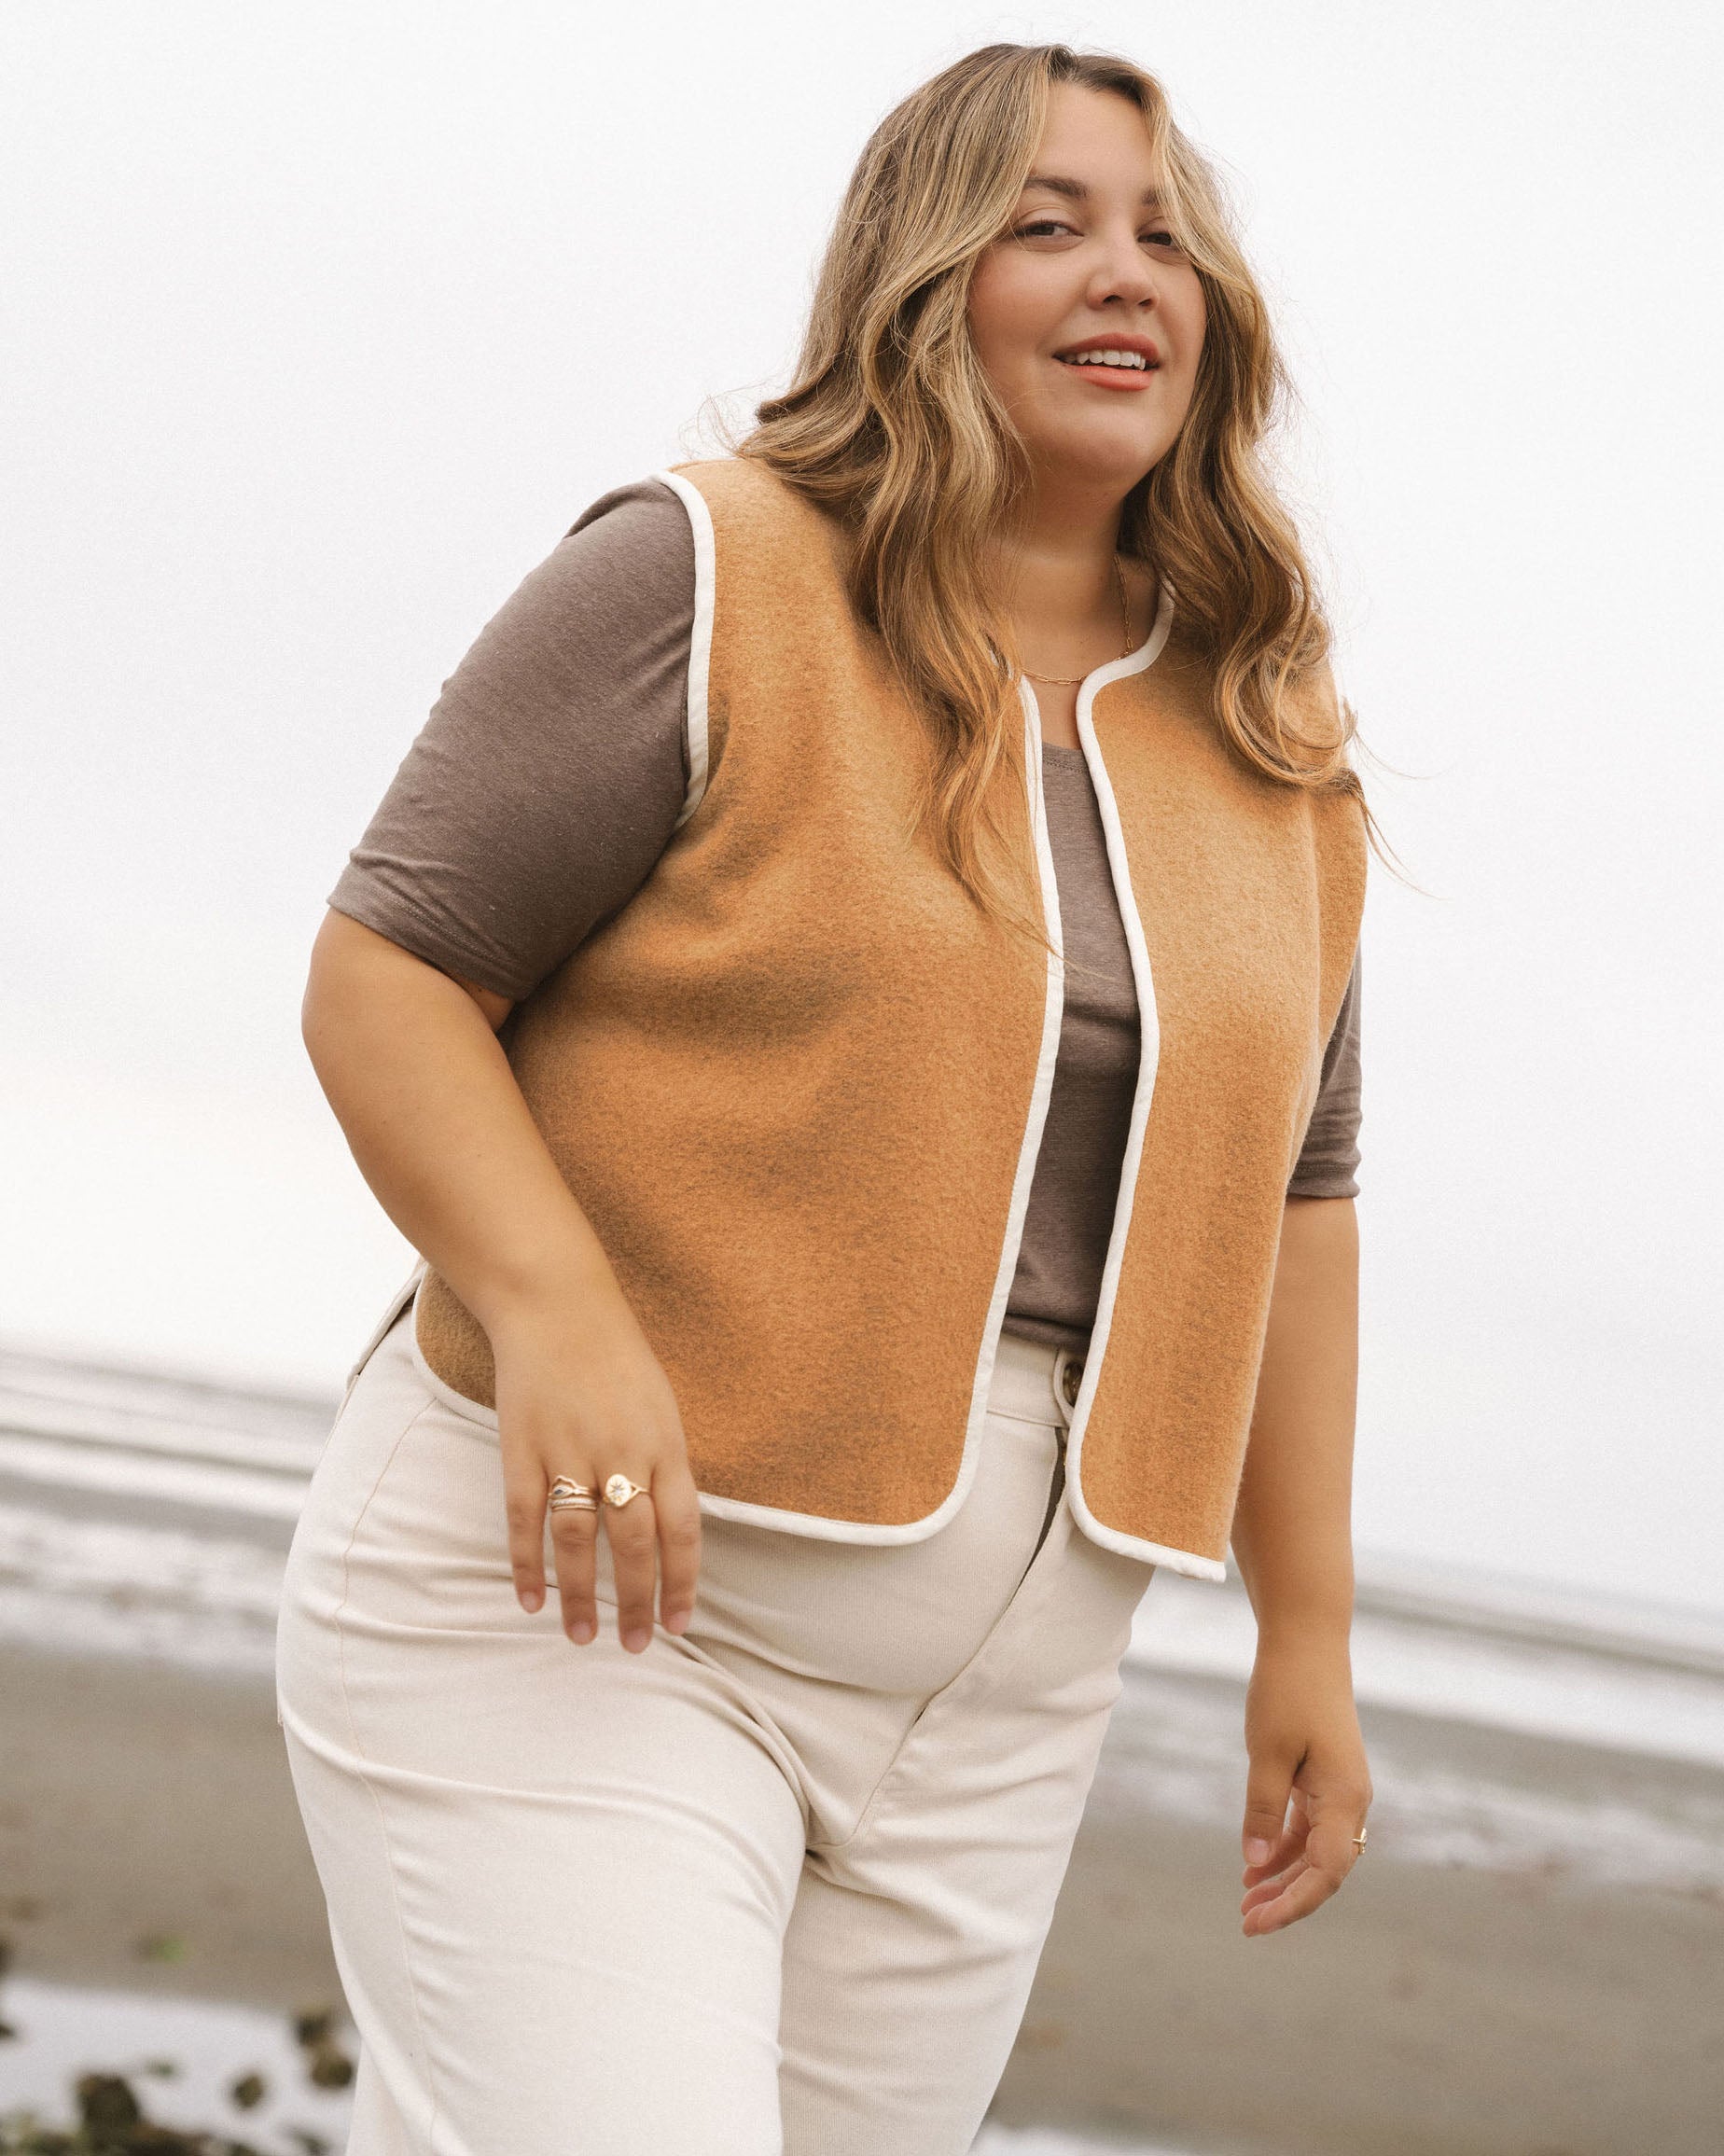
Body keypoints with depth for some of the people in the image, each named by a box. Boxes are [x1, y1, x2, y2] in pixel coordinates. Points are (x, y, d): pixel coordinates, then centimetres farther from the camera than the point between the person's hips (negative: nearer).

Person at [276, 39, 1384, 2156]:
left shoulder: (1274, 758, 12)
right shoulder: (708, 580, -5)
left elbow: (1288, 1190, 16)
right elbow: (386, 969, -8)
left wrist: (1306, 1625, 14)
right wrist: (554, 1315, -23)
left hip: (989, 1699, 6)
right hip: (578, 1587, -5)